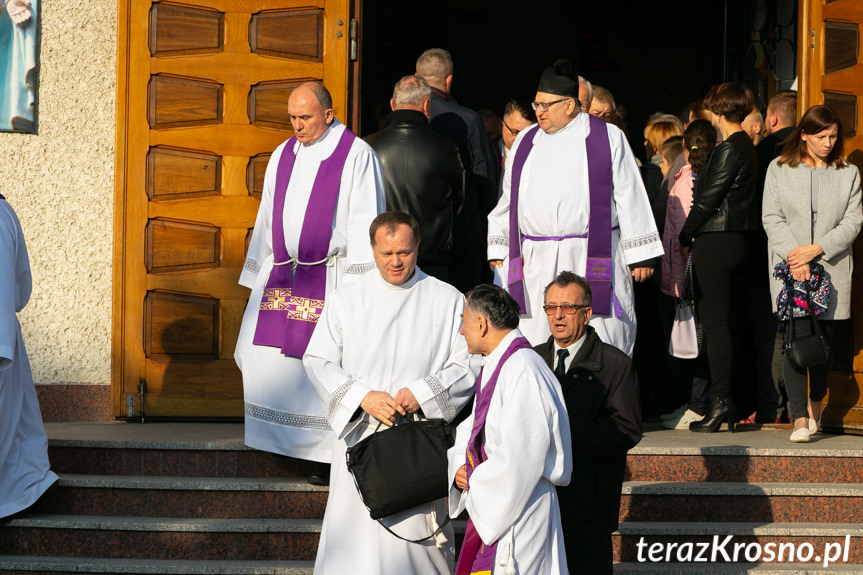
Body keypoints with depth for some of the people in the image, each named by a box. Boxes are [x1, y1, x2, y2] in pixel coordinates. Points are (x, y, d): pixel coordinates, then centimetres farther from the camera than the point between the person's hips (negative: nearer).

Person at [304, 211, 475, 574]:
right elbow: (317, 361, 2)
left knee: (417, 530, -1)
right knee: (355, 536, -3)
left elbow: (467, 364, 1)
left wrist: (421, 393, -14)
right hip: (360, 433, 1)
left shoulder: (447, 301, 5)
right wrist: (362, 397, -12)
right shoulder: (346, 300, 7)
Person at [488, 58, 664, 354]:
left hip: (591, 263, -3)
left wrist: (639, 255, -2)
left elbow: (630, 198, 2)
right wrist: (498, 249, 13)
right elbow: (509, 199, 19)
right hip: (535, 266, 3)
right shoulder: (526, 141, 15)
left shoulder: (608, 138, 3)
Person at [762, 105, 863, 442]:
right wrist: (795, 256, -12)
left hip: (832, 267, 1)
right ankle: (799, 419, -17)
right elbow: (772, 218, 1)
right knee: (796, 336, -13)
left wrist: (816, 249, -11)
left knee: (824, 339, 3)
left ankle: (815, 406, 26)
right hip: (790, 266, -1)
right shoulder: (779, 169, 7)